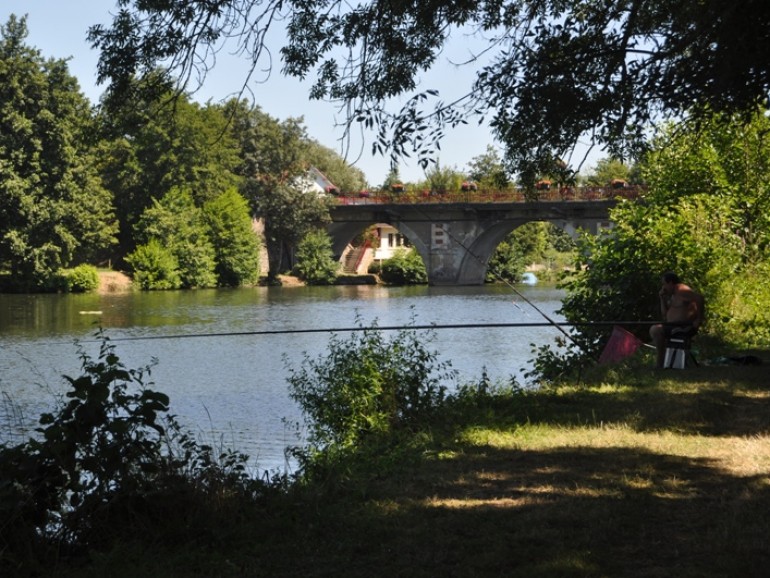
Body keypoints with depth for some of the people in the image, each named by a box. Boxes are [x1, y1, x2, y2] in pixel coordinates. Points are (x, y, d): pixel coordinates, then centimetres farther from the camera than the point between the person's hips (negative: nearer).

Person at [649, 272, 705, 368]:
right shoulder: (674, 294, 18)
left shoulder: (682, 291, -13)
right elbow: (665, 314, 20)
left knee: (655, 330, -23)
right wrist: (663, 298, 10)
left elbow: (699, 298, -29)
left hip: (685, 328, -11)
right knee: (653, 330, 19)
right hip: (675, 326, 11)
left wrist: (699, 319, -26)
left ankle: (661, 362, -20)